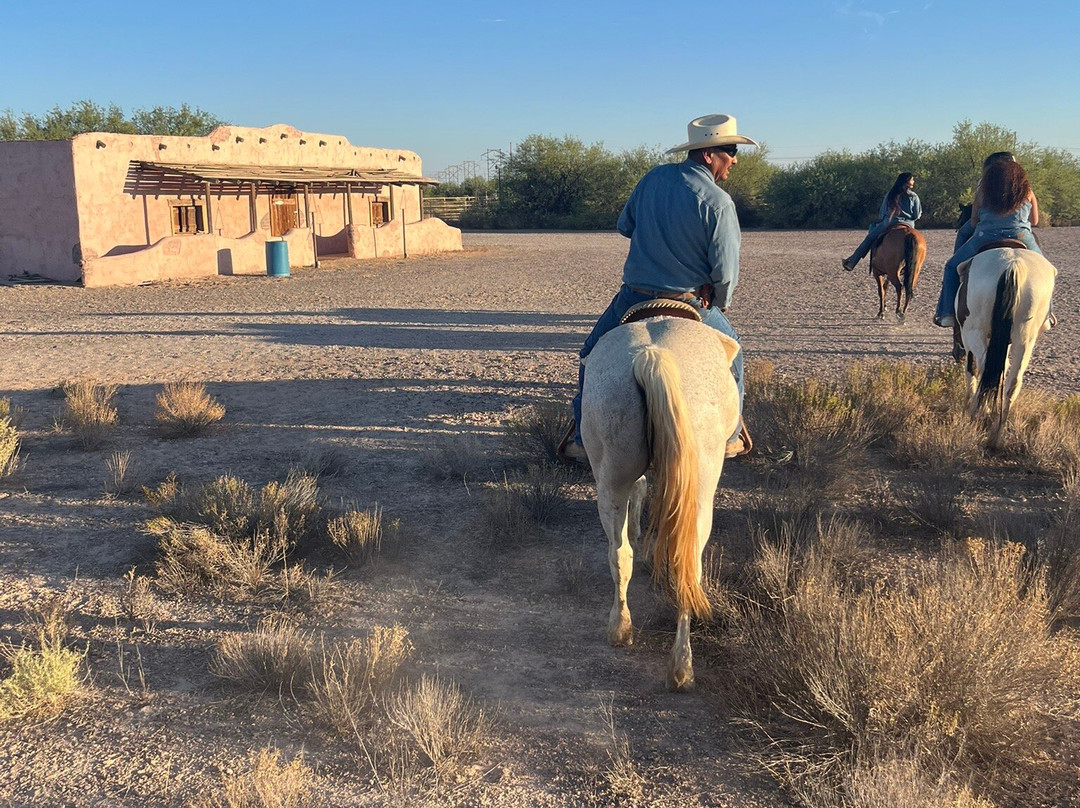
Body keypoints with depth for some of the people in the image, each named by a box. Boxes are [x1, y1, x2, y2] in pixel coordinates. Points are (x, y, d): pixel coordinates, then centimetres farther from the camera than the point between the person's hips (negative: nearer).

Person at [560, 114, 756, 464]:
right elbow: (725, 271, -12)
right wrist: (720, 304, 7)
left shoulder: (654, 178, 1)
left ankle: (583, 440, 19)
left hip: (633, 297, 3)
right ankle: (729, 437, 28)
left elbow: (624, 225, 13)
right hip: (691, 304, -2)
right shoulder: (718, 202, -14)